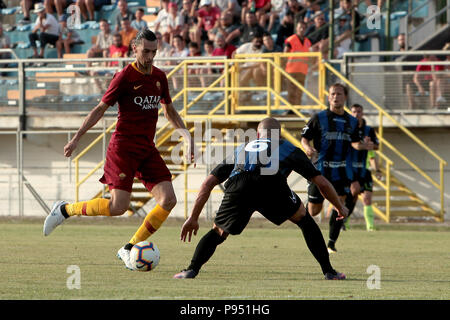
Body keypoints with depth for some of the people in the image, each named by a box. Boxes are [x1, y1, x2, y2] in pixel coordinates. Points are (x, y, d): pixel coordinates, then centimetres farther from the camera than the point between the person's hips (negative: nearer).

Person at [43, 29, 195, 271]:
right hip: (123, 147, -6)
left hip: (148, 149, 7)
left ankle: (129, 248, 3)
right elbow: (101, 108, -5)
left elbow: (170, 111, 24)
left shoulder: (159, 77, 10)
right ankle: (65, 210, 7)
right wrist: (77, 138, -8)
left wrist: (187, 136, 13)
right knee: (118, 206, -15)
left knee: (168, 200, -9)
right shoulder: (125, 76, -9)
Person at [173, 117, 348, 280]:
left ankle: (191, 270, 4)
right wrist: (341, 207, 50)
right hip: (272, 185, -1)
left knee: (218, 233, 25)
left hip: (237, 187, 1)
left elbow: (208, 182, 34)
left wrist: (193, 218, 37)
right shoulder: (288, 148, 36)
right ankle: (329, 272, 19)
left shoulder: (240, 150, 41)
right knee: (305, 220, 25)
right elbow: (321, 182, 35)